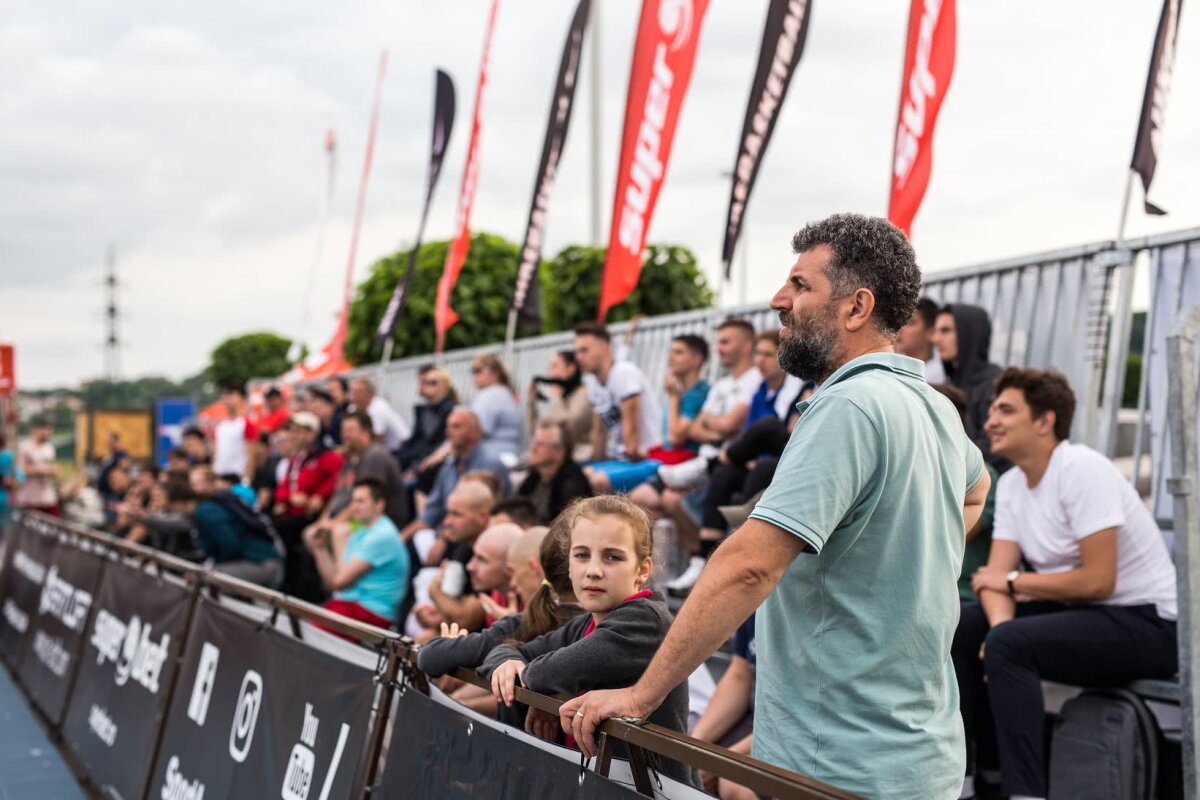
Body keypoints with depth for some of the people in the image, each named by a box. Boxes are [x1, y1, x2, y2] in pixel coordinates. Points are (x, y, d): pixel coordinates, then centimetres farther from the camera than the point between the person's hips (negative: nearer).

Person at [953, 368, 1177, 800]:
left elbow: (1098, 581, -25)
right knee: (958, 626, 2)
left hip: (1145, 623, -9)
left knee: (1008, 645, -29)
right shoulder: (1010, 484, 6)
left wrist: (1012, 582, -12)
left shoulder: (1083, 470, -20)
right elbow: (995, 577, 0)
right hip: (1077, 610, 9)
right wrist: (1001, 624, -22)